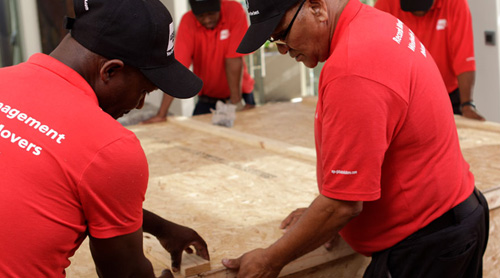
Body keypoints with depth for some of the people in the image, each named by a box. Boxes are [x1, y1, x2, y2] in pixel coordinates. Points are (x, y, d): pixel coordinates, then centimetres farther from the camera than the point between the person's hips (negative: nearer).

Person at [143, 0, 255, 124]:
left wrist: (235, 100, -22)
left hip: (239, 92, -1)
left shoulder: (234, 10, -20)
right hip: (208, 97, 1)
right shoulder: (188, 22, -18)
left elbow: (234, 59, -22)